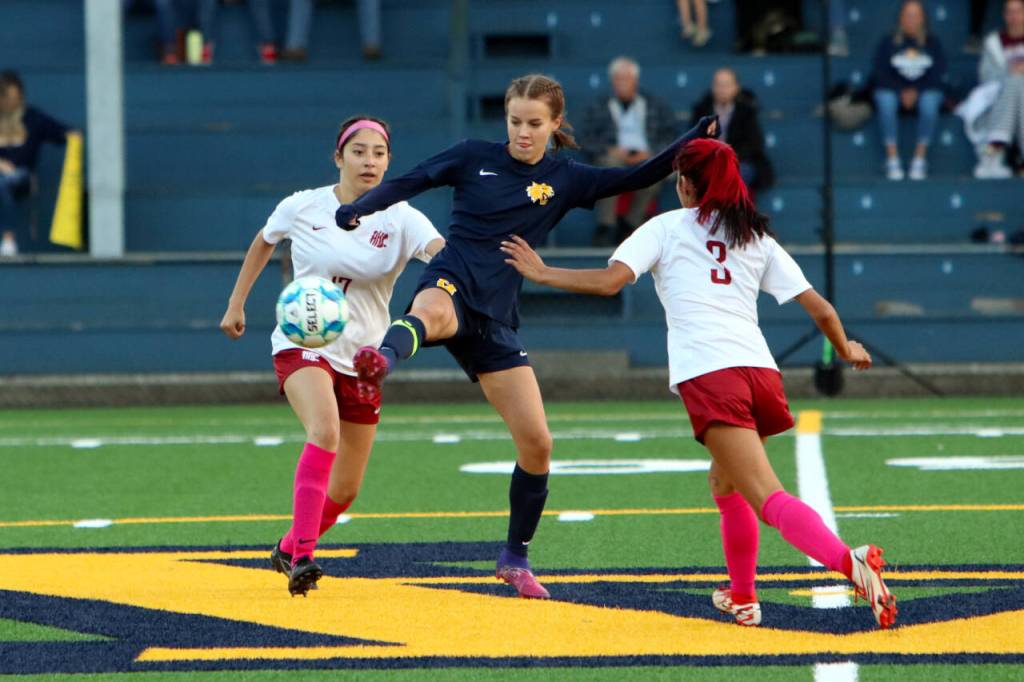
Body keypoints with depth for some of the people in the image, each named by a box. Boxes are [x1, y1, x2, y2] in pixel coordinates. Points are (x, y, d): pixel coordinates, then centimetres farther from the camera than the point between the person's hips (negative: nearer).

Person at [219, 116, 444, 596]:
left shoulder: (399, 219, -10)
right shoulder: (302, 208, -6)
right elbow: (263, 244, 15)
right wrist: (236, 304, 17)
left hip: (361, 357, 3)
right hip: (301, 343, -3)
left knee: (345, 490, 8)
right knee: (325, 431, -33)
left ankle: (289, 549, 37)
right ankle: (302, 557, -34)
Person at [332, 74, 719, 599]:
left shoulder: (565, 179, 10)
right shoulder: (475, 157, 6)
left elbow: (638, 178, 5)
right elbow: (408, 183, 6)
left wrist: (695, 140, -7)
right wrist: (358, 209, -12)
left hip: (495, 318, 3)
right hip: (451, 285, -3)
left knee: (537, 443, 0)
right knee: (432, 313, -44)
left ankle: (515, 557, 18)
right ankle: (382, 359, -80)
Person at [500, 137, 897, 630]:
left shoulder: (665, 228, 13)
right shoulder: (756, 237, 22)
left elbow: (610, 280, -1)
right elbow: (820, 309, 19)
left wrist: (543, 274, 13)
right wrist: (847, 351, 38)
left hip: (706, 378, -5)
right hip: (760, 370, 5)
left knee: (768, 499, -16)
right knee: (725, 483, 30)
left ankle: (850, 562, -39)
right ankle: (741, 599, 33)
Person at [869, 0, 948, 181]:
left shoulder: (933, 44, 11)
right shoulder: (888, 43, 10)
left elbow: (938, 75, 3)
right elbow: (879, 74, 2)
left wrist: (916, 91, -13)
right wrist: (902, 92, -13)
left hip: (925, 90, 0)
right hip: (894, 89, 0)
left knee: (929, 101, -36)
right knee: (885, 100, -35)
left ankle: (920, 160, -31)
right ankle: (892, 160, -34)